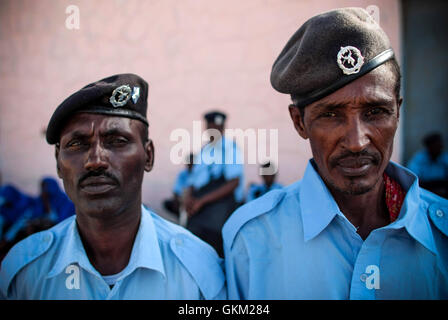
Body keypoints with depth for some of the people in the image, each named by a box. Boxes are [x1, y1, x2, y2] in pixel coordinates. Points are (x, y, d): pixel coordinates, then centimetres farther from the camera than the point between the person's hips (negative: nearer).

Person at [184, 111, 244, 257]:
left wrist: (201, 201, -10)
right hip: (197, 207, 6)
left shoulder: (230, 147, -2)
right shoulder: (203, 150, 18)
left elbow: (234, 183, -8)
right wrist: (188, 196, -1)